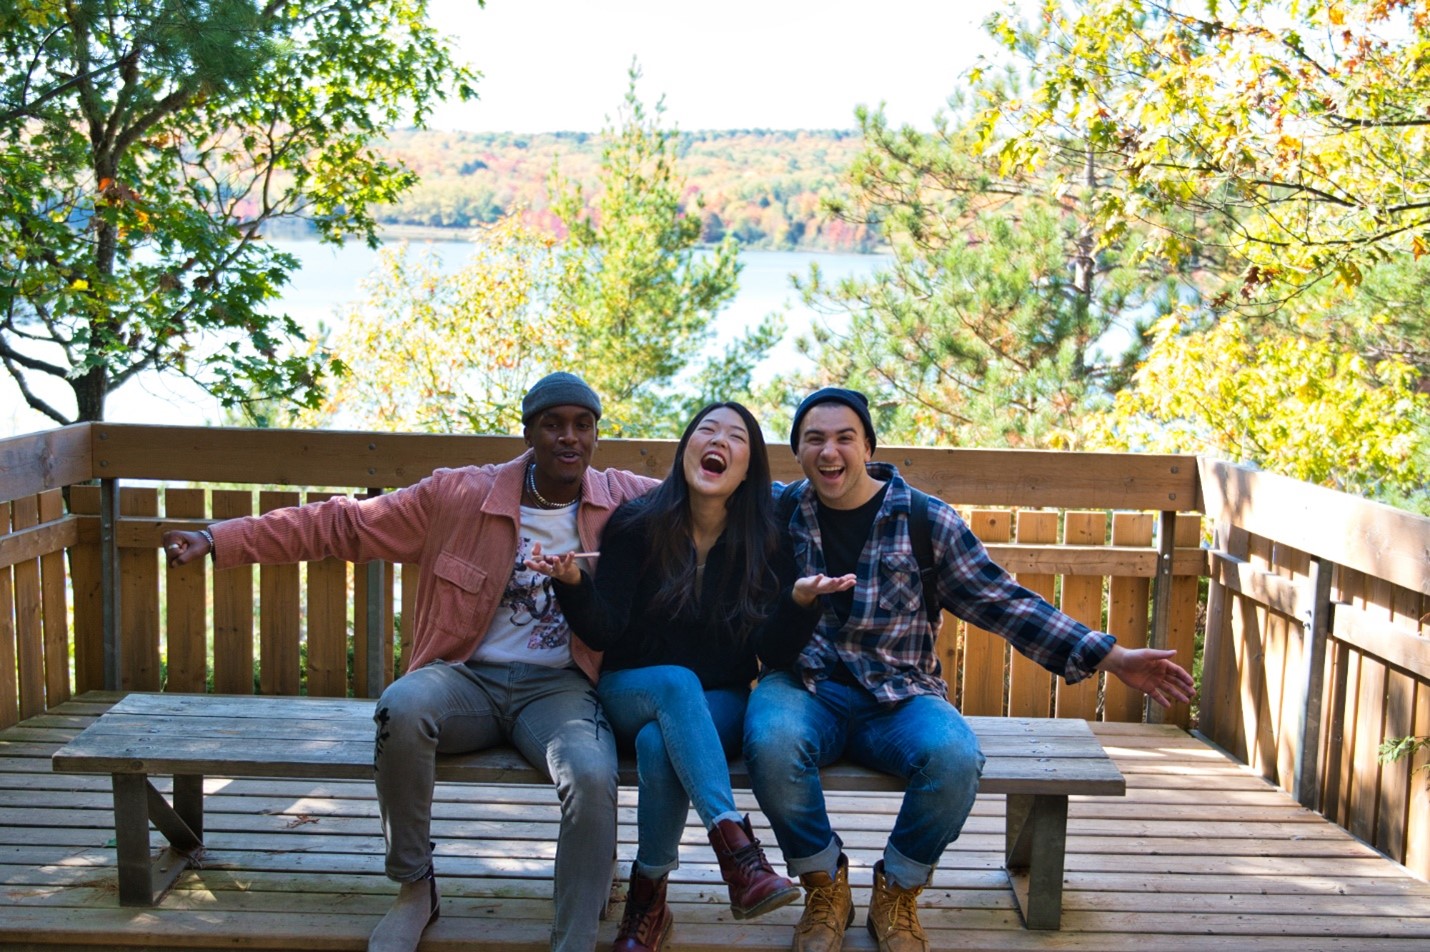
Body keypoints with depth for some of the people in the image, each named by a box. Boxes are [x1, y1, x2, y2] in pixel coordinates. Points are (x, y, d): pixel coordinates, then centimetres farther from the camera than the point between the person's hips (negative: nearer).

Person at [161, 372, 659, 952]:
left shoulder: (624, 501, 4)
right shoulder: (458, 495, 2)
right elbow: (341, 525, 4)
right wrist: (220, 541, 1)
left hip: (559, 687, -1)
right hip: (467, 678, 1)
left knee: (593, 777, -34)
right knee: (402, 705, -34)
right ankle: (414, 887, -11)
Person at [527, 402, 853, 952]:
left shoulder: (762, 540, -2)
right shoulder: (638, 524, -4)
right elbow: (602, 633, -9)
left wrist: (798, 602, -25)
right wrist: (572, 584, -29)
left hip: (718, 705, 0)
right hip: (630, 694, 0)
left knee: (658, 743, -33)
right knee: (676, 682, -35)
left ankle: (648, 900, -14)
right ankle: (735, 847, -42)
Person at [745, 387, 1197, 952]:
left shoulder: (925, 519, 2)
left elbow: (1001, 601, 4)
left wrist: (1110, 657, 1)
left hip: (899, 698, 0)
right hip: (806, 687, 0)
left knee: (955, 756, -32)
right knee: (772, 743, -35)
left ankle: (896, 894, -3)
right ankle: (825, 886, -6)